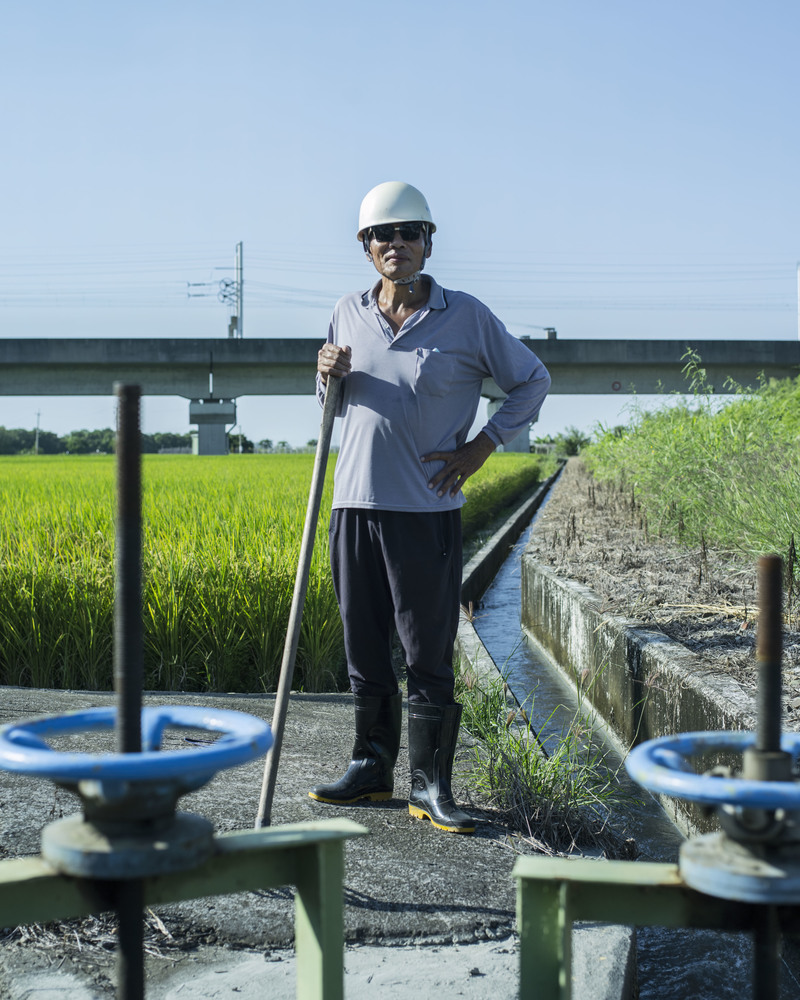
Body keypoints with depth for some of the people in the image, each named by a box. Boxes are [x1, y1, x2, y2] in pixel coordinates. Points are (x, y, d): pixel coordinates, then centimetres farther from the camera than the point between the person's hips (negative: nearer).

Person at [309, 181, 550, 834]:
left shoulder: (466, 317, -1)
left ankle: (431, 786, 9)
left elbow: (533, 380, 9)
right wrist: (329, 378, 1)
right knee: (364, 652, 11)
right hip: (355, 506, 4)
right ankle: (372, 768, 24)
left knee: (429, 657, -1)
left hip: (426, 512, -4)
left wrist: (483, 446, 0)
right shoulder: (349, 315, 11)